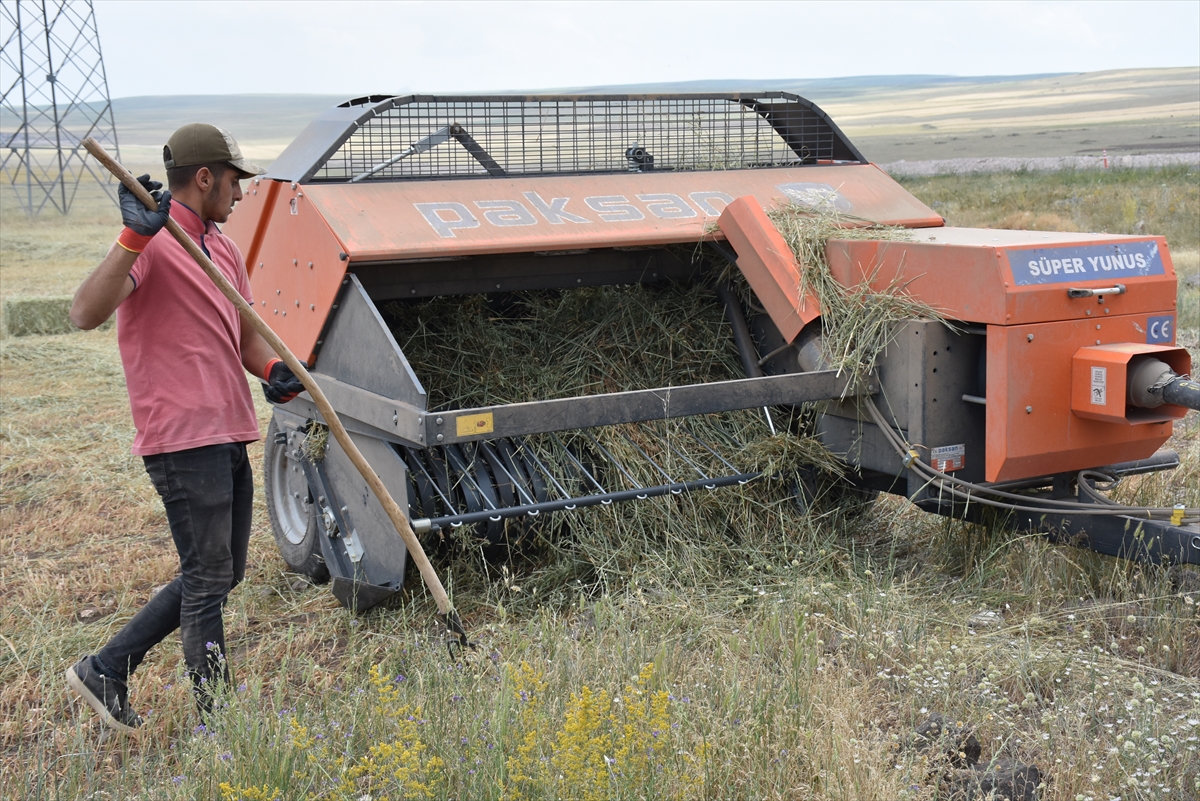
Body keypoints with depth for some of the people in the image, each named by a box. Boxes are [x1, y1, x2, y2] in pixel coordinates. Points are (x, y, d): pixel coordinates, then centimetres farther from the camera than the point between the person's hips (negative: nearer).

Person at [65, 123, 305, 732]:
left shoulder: (224, 249, 17)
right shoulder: (153, 243, -11)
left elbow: (248, 336, 20)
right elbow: (86, 313, -26)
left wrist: (274, 370, -1)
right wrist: (135, 237, -35)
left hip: (229, 436, 9)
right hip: (183, 436, -9)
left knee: (220, 575, 16)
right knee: (208, 579, -3)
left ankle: (105, 671, 26)